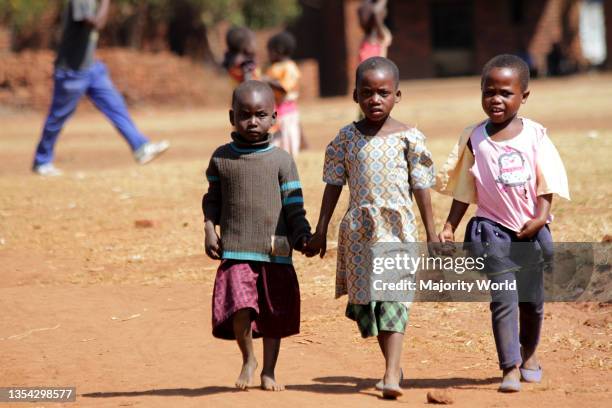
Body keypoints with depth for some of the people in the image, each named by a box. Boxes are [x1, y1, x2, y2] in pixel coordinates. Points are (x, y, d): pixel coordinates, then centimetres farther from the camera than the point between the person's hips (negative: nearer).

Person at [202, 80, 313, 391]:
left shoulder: (281, 160, 1)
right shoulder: (221, 158, 5)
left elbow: (293, 206, 1)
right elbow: (212, 199, 13)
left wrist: (303, 237, -10)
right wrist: (209, 228, 0)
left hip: (276, 251, 1)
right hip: (235, 251, -1)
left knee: (275, 313, 8)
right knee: (240, 310, -16)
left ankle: (268, 370, 26)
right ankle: (248, 359, 11)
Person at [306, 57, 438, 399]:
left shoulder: (409, 137, -1)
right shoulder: (347, 137, 5)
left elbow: (421, 188, 3)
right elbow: (334, 185, 9)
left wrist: (432, 234, 4)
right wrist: (321, 231, 9)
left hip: (397, 226, -3)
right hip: (359, 229, 3)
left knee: (393, 297, -11)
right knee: (366, 299, 7)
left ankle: (391, 376, -17)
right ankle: (393, 366, 22)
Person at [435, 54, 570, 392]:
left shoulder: (535, 135, 0)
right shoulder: (474, 138, 0)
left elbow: (546, 179, -1)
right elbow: (464, 190, 5)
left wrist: (542, 215, -15)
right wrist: (449, 226, -1)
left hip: (531, 229, 2)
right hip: (493, 228, -2)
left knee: (531, 298, 14)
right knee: (503, 298, -13)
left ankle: (528, 353, 37)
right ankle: (510, 367, -13)